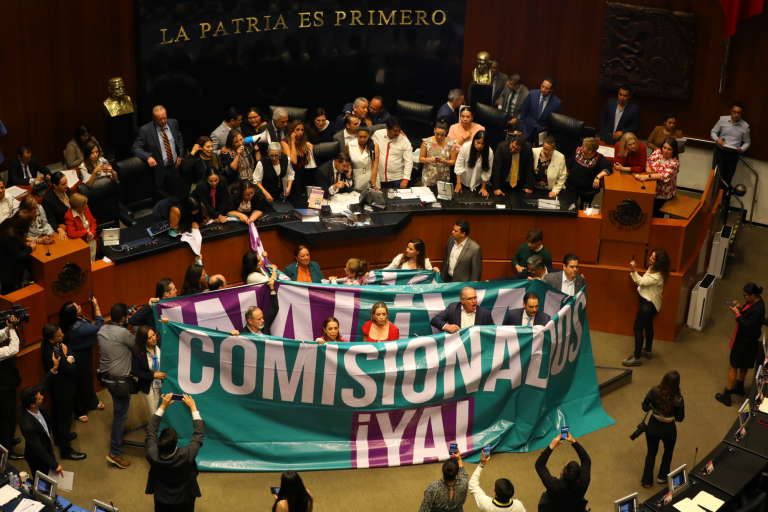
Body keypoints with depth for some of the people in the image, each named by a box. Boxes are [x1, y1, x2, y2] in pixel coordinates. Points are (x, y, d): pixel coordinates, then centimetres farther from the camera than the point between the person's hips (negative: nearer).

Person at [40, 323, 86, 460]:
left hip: (57, 388, 9)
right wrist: (66, 355, -20)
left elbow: (73, 359, -3)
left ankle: (59, 437, 51)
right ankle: (66, 450, 23)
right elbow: (71, 370, -29)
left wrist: (68, 358, -21)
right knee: (65, 419, 8)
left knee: (57, 414, 29)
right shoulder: (52, 354, -39)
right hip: (63, 391, -9)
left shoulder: (47, 344, -10)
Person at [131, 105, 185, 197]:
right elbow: (135, 148, -13)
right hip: (159, 171, -4)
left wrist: (180, 155, 6)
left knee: (175, 196, 14)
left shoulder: (173, 123, 0)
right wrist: (148, 157, -30)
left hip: (174, 168, 4)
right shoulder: (145, 130, -14)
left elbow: (180, 139, 18)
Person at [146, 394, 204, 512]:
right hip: (184, 501, -1)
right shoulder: (186, 455, -37)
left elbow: (151, 430, -13)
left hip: (161, 501, 1)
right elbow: (199, 433, -22)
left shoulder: (152, 455, -31)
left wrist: (162, 406, -11)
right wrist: (193, 408, -15)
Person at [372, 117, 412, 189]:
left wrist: (405, 179, -16)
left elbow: (409, 161, -9)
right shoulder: (377, 135, -4)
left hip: (397, 178, -2)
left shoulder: (404, 140, -8)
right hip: (380, 177, 2)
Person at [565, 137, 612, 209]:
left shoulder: (598, 158, -23)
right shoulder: (578, 150, -11)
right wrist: (567, 173, 18)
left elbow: (609, 169, -31)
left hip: (587, 191, -4)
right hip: (571, 186, 4)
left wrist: (598, 177, -42)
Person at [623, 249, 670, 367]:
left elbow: (641, 282, -28)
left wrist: (633, 271, -35)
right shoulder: (652, 269, 1)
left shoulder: (657, 276, -29)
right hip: (648, 301, 11)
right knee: (648, 326, 25)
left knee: (638, 328, -5)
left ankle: (636, 358, 1)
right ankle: (648, 351, 42)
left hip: (649, 304, -11)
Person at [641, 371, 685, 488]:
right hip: (668, 429, -1)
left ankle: (647, 480, 37)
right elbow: (680, 418, -12)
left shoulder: (654, 391, -23)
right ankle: (662, 476, 45)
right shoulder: (678, 399, -27)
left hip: (653, 426, 2)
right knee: (668, 451, 32)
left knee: (651, 452, 25)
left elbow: (645, 407, -9)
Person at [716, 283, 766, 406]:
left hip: (746, 341, -10)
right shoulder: (753, 302, -4)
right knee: (743, 365, 27)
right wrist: (741, 308, -5)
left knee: (734, 365, 1)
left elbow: (748, 325, -29)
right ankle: (739, 387, 47)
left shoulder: (758, 308, -32)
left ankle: (726, 396, 10)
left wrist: (737, 314, -24)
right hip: (744, 337, 10)